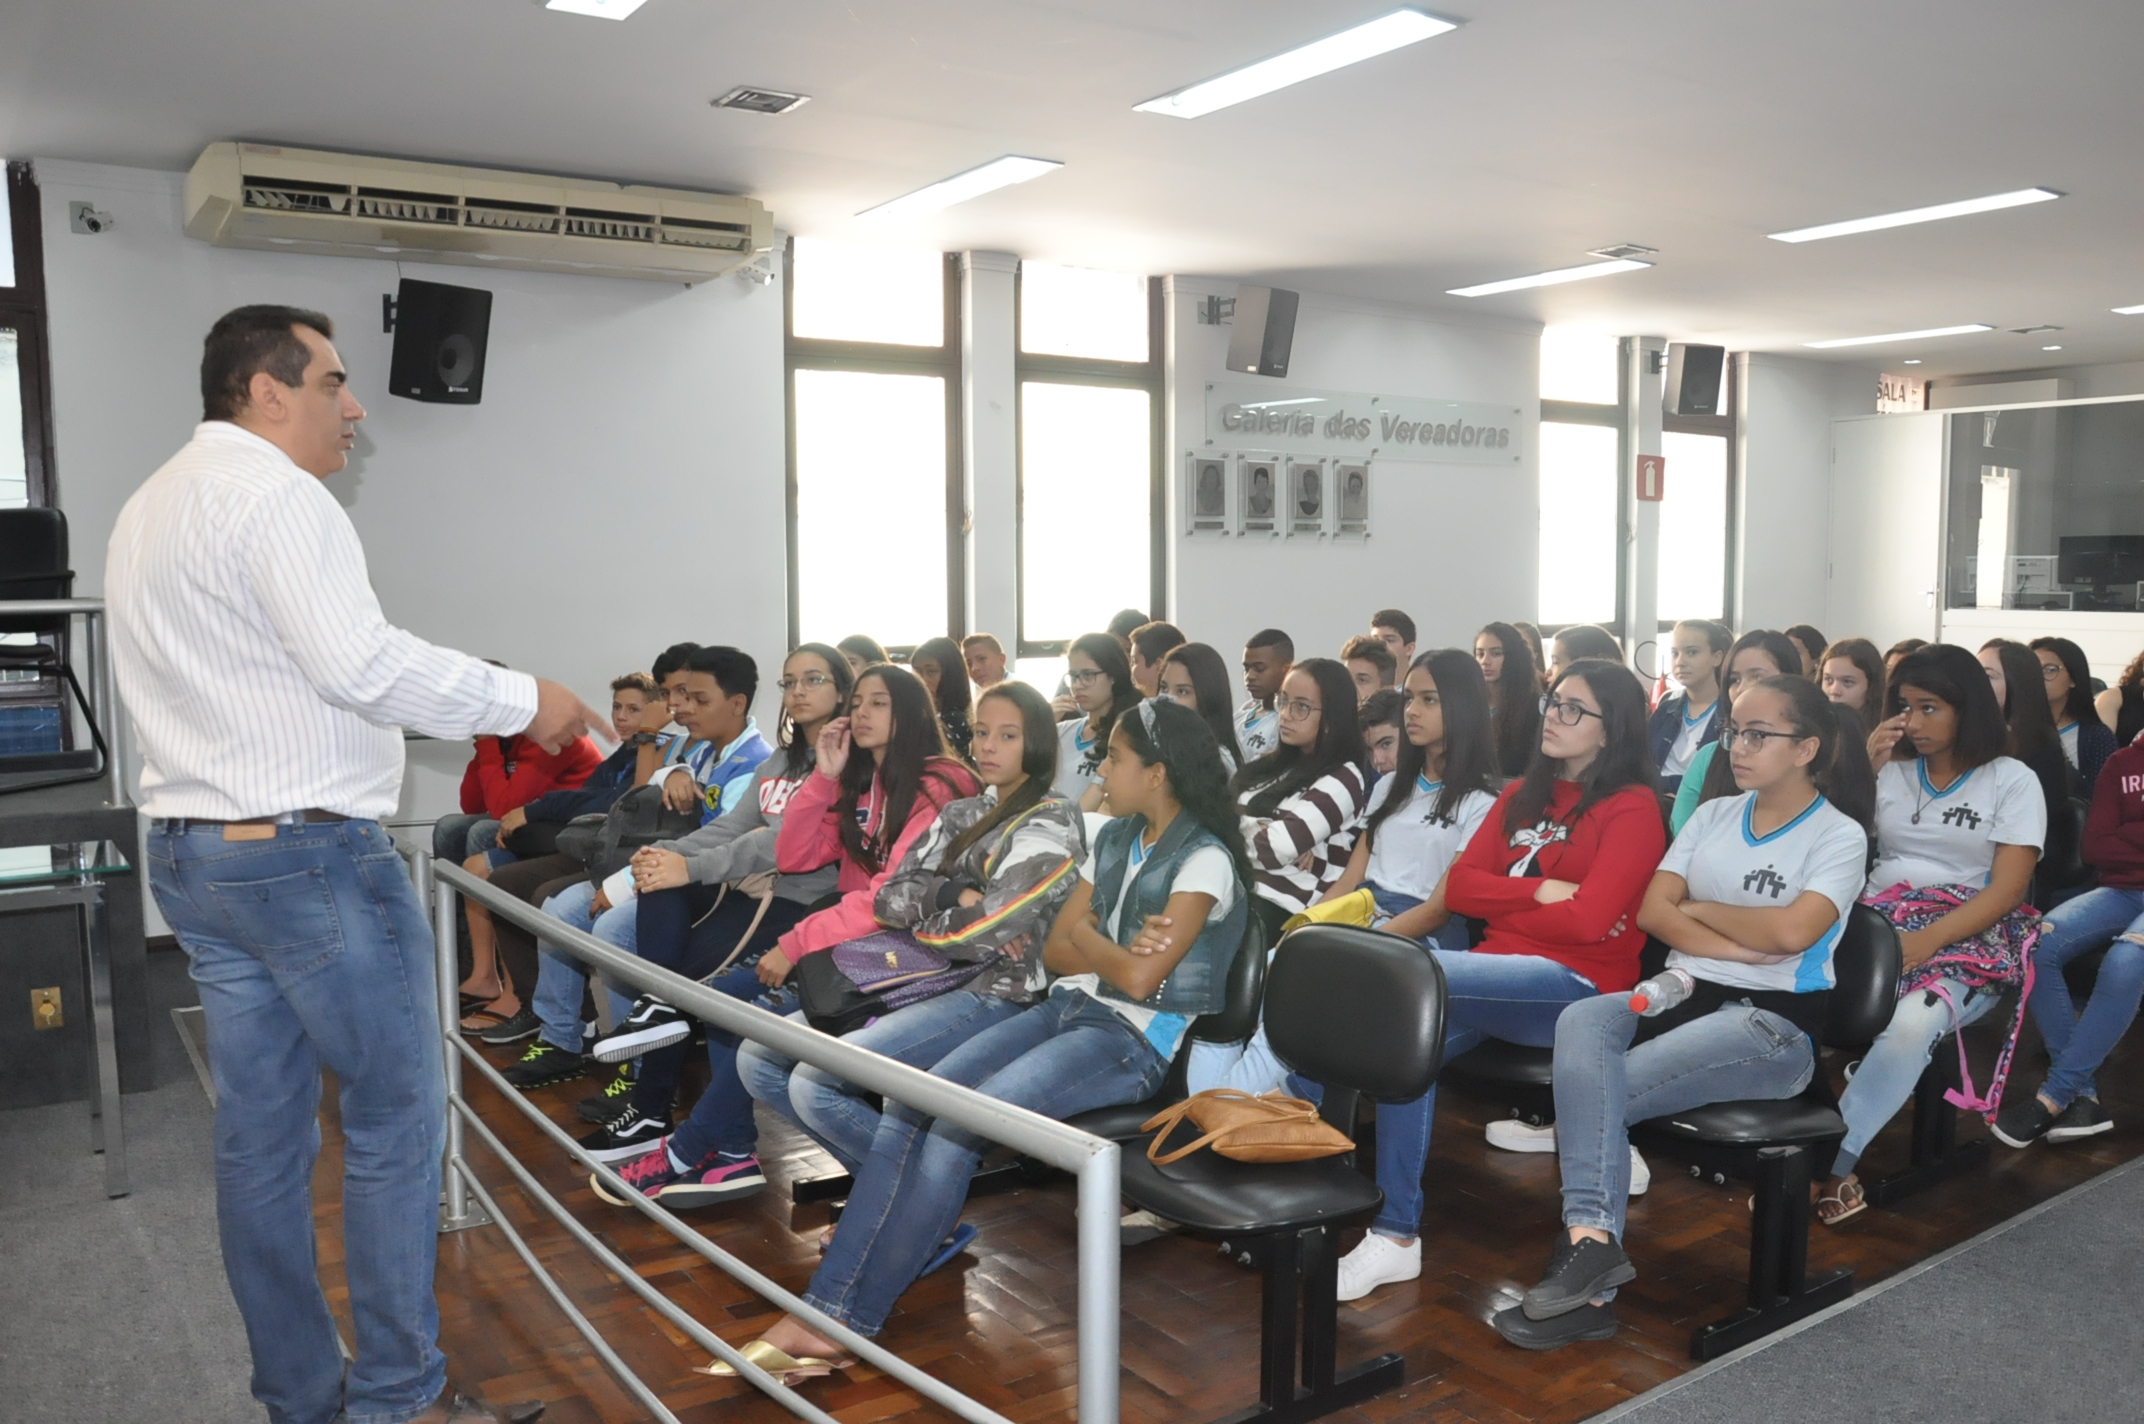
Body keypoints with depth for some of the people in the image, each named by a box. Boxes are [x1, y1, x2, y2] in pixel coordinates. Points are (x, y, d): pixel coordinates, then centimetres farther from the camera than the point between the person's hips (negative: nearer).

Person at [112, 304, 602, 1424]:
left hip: (189, 855, 10)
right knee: (395, 1119, 0)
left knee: (260, 1137, 12)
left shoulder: (147, 508, 20)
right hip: (309, 854, -10)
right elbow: (362, 664, -22)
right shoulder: (270, 492, -11)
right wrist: (521, 703, -12)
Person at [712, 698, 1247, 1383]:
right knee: (910, 1105, -14)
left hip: (1138, 1038, -8)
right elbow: (1056, 950, 11)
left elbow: (1139, 979, -18)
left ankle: (846, 1325, -16)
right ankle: (826, 1306, -17)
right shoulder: (1114, 839, 13)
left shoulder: (1204, 859, -11)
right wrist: (1118, 948, -8)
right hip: (1070, 1009, 8)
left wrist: (1086, 937, 0)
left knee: (961, 1123, -26)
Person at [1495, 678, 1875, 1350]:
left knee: (1589, 1091, -27)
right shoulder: (1713, 816, 16)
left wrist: (1698, 909, -3)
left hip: (1774, 1023, -5)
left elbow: (1793, 930, -17)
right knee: (1579, 1021, -30)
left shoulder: (1840, 836, 1)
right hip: (1684, 993, 5)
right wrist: (1744, 946, -8)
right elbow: (1652, 910, 5)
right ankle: (1593, 1242, -35)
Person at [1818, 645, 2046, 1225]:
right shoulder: (1890, 771, 18)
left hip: (1969, 938, -3)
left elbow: (2005, 892, -6)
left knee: (1911, 1022, -38)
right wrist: (1864, 765, 2)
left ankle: (1827, 1160, -30)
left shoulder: (2013, 781, 5)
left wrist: (1924, 941, -21)